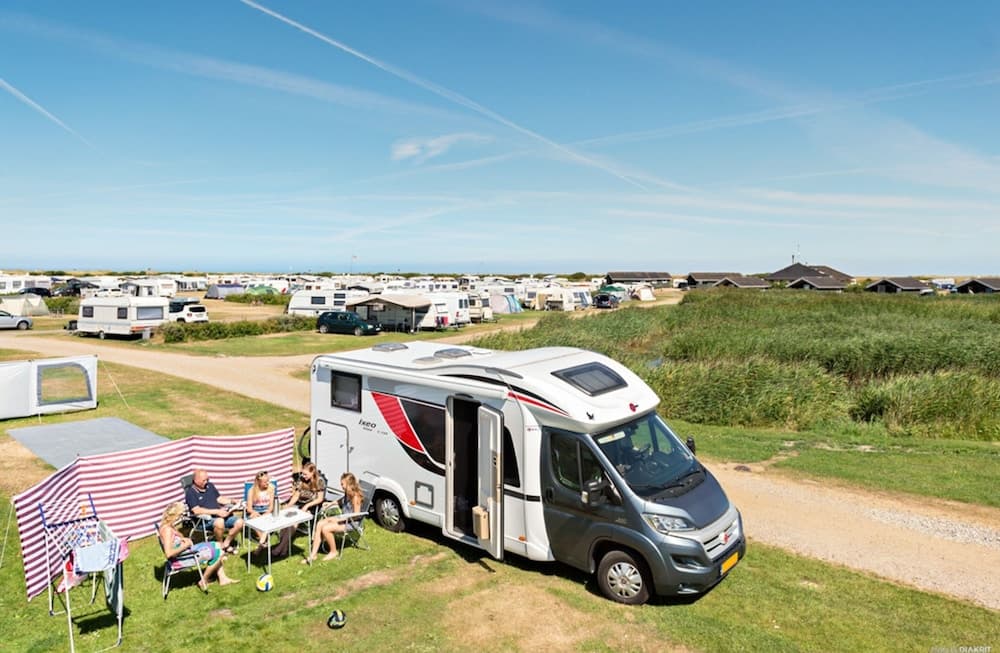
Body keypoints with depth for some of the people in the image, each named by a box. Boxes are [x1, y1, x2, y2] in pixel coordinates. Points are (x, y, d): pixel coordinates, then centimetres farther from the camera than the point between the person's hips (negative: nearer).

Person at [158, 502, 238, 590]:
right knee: (217, 553, -9)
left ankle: (222, 579, 14)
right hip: (180, 560, -10)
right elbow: (169, 553, -33)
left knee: (216, 546, 12)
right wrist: (185, 545, -19)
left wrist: (183, 539, 1)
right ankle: (203, 581, 8)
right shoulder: (166, 530, -25)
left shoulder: (168, 526, 4)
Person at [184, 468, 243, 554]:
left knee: (239, 522, -15)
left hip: (220, 515, 6)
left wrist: (231, 501, 1)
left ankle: (226, 544, 4)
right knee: (219, 522, -39)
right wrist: (217, 511, -23)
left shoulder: (210, 486, 15)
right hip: (205, 519, -6)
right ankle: (220, 546, -13)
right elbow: (197, 511, -16)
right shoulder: (190, 493, -5)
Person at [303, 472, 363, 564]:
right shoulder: (347, 494, 4)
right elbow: (341, 501, 27)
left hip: (351, 523, -9)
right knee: (319, 524, -9)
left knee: (325, 529, -23)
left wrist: (339, 519, -20)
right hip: (342, 518, 9)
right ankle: (313, 554, -9)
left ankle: (333, 552, -1)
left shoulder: (355, 497, -22)